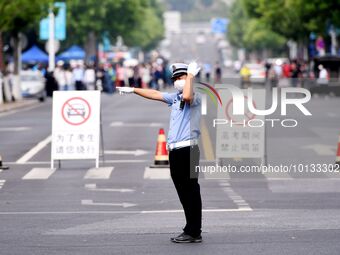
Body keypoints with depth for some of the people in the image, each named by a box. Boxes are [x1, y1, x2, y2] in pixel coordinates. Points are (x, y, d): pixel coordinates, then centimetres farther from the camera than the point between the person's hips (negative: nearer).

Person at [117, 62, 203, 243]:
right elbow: (155, 94, 29)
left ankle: (193, 233, -7)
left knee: (191, 192, -7)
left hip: (187, 150, -9)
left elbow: (187, 96, -29)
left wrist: (191, 75, -18)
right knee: (184, 193, 10)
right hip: (175, 151, 9)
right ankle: (191, 230, 15)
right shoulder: (175, 97, 20)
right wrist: (133, 90, 34)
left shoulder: (195, 97, -6)